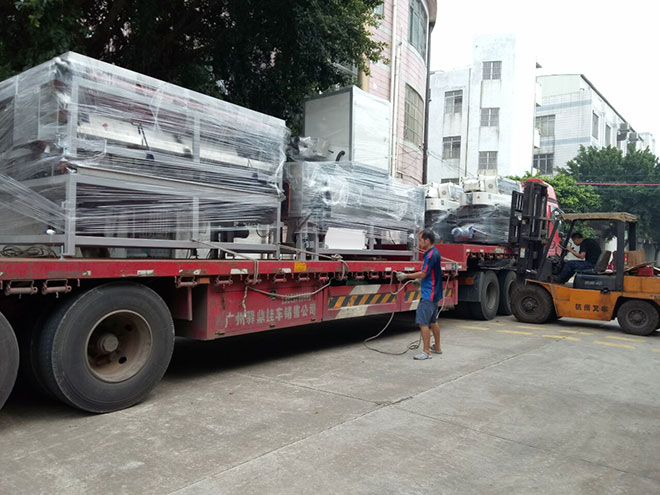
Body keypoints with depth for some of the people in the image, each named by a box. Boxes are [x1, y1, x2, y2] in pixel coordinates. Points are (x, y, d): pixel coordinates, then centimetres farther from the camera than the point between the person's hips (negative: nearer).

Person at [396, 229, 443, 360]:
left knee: (423, 322, -9)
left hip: (429, 295, -10)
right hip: (433, 294, 10)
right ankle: (437, 347, 30)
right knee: (433, 321, 19)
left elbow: (423, 274, -17)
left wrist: (406, 276, -9)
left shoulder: (432, 254, -18)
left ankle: (426, 352, -7)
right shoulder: (432, 253, 13)